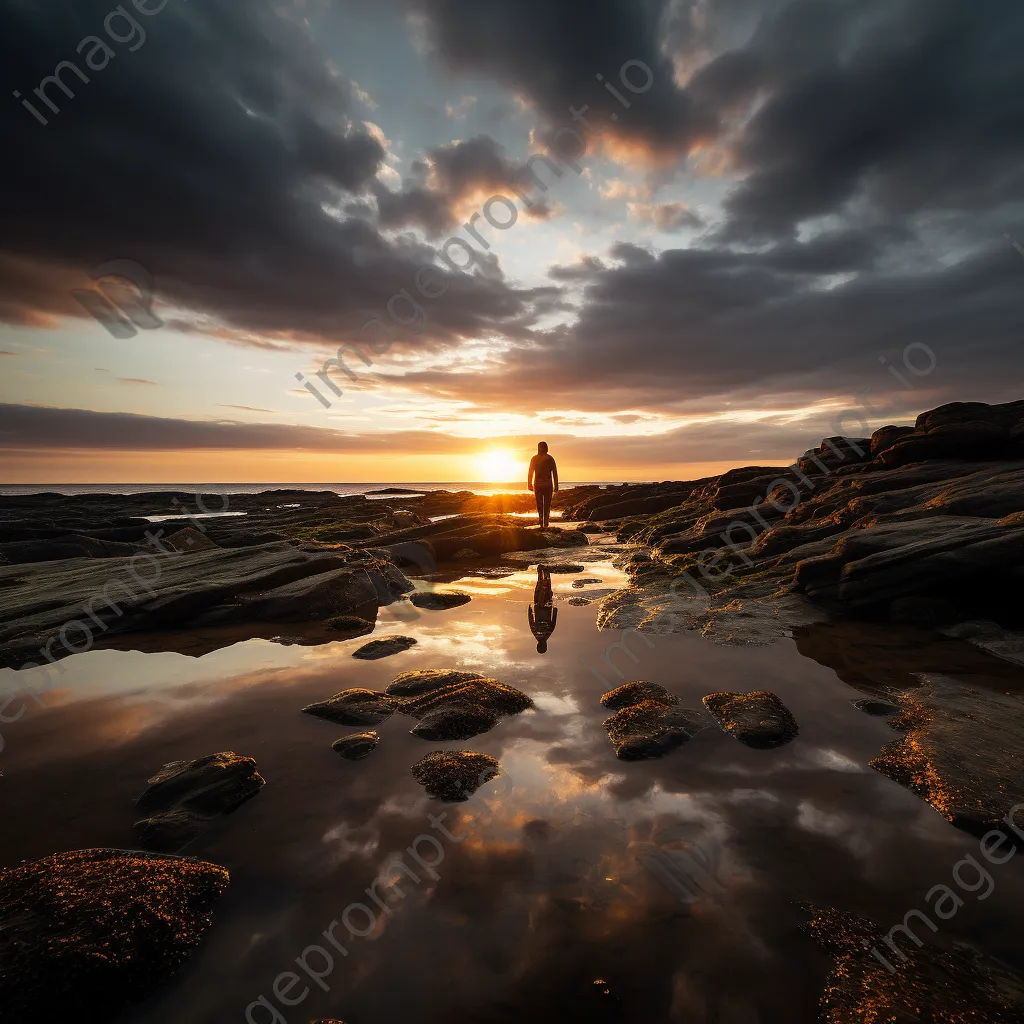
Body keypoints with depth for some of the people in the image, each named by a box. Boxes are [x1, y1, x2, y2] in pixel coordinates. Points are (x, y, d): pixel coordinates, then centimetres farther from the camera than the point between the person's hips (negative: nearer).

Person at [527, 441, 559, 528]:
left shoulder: (534, 459, 1)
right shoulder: (550, 459, -1)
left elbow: (530, 473, 1)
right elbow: (555, 473, -3)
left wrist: (529, 484, 9)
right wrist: (556, 485, 2)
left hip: (538, 485, 1)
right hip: (548, 485, 0)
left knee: (539, 504, 14)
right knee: (547, 505, 8)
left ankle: (541, 521, 2)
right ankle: (545, 524, 5)